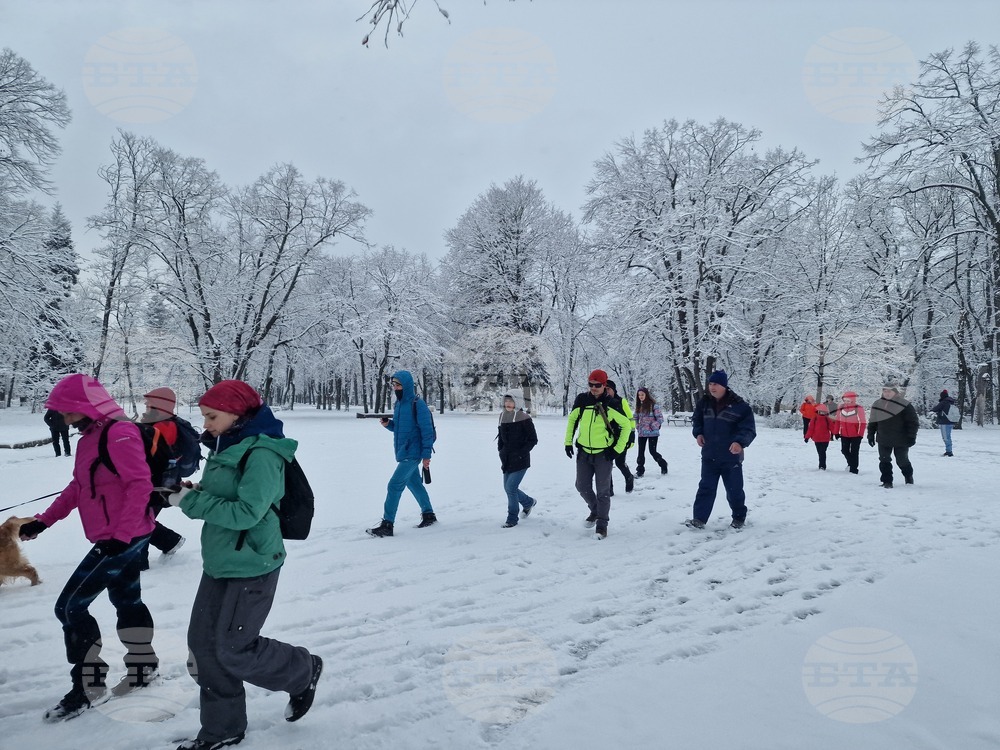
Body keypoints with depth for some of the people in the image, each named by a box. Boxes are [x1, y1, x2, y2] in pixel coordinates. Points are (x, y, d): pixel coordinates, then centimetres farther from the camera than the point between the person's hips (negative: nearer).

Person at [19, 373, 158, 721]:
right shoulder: (90, 437, 13)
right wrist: (44, 520, 14)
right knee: (126, 599, 19)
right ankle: (143, 666, 34)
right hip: (116, 538, 10)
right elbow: (77, 487, 20)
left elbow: (140, 484, -26)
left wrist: (121, 534, -27)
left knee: (70, 606, -4)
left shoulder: (119, 433, -20)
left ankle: (88, 684, 8)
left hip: (123, 538, -10)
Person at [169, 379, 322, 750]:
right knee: (203, 643, 11)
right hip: (219, 563, 9)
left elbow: (246, 512, -26)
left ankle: (303, 671, 25)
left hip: (251, 566, -9)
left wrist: (191, 501, -21)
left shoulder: (261, 453, -20)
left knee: (234, 650, -1)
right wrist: (189, 492, -1)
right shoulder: (226, 447, 8)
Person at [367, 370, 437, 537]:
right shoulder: (399, 404, 10)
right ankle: (428, 515, 33)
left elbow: (427, 430, -16)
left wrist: (426, 454, -18)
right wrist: (388, 424, -1)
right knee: (414, 484, 18)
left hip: (412, 453, -9)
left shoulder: (418, 404, -16)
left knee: (394, 485, -11)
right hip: (403, 453, 9)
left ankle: (387, 525, -6)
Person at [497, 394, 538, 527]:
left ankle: (512, 519, 6)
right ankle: (529, 502, 38)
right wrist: (501, 451, 8)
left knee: (511, 487, -11)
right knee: (508, 488, 12)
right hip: (507, 460, 7)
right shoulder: (503, 417, 5)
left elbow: (533, 439, -9)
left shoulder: (524, 418, -13)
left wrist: (521, 453, -14)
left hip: (520, 461, -7)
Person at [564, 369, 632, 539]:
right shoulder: (581, 401, -5)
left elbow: (626, 424, -5)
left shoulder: (611, 405, -15)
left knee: (603, 491, 1)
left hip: (603, 453, -4)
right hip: (583, 452, 4)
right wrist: (568, 442, 8)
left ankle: (602, 524, 14)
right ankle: (595, 511, 38)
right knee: (582, 487, 12)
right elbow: (572, 419, 11)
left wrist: (618, 449, -7)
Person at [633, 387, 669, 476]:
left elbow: (660, 418, -10)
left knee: (652, 451, -1)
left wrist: (653, 427, -13)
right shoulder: (639, 406, 9)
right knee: (641, 452, 4)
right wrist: (637, 426, 7)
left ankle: (663, 465, 23)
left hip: (652, 433, -5)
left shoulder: (654, 405, -9)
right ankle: (640, 470, 12)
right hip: (641, 433, 5)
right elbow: (636, 418, 20)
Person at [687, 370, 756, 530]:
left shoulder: (739, 406, -14)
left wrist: (740, 442, -31)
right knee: (706, 488, 3)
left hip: (731, 457, -3)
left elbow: (748, 428, -14)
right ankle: (699, 519, 6)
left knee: (734, 490, 10)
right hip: (709, 456, 3)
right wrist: (698, 433, -1)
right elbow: (696, 420, 18)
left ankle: (739, 518, 30)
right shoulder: (704, 403, 1)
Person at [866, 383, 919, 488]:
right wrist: (871, 435, 8)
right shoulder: (877, 405, 3)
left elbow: (913, 422, -9)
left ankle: (908, 477, 37)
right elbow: (872, 422, 11)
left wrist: (911, 437, -13)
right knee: (884, 461, 2)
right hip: (883, 440, 4)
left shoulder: (905, 406, -11)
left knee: (902, 461, 10)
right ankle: (887, 481, 12)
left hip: (900, 441, -3)